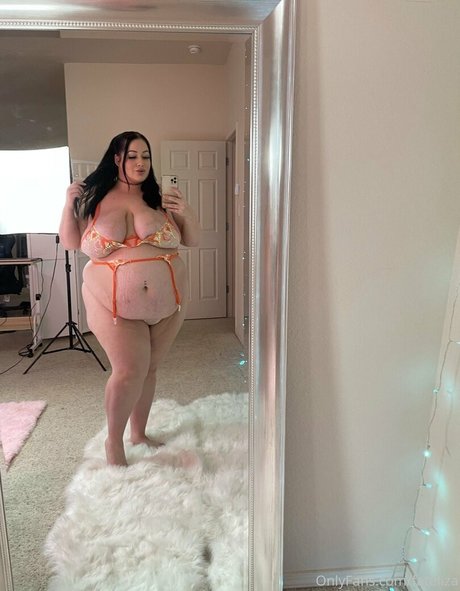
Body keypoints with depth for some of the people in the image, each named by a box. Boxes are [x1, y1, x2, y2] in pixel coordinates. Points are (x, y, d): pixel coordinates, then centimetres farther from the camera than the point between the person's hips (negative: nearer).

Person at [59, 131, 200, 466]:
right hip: (114, 304, -2)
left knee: (149, 369, 12)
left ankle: (139, 433, 34)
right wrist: (69, 205, -8)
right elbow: (70, 243, 6)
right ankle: (114, 441, 15)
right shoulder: (93, 197, 1)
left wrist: (188, 213, -11)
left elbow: (193, 241, 7)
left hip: (167, 301, 3)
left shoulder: (160, 197, 3)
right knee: (130, 371, -10)